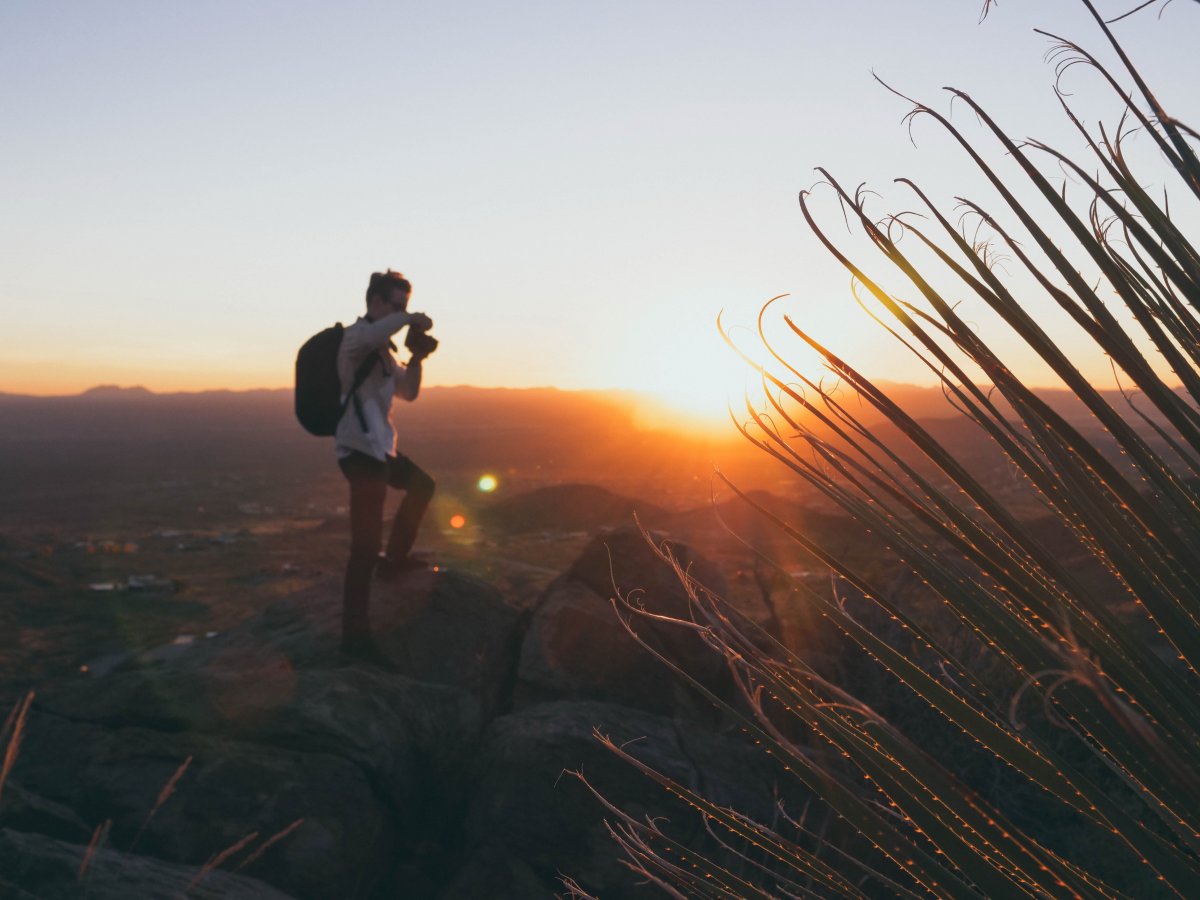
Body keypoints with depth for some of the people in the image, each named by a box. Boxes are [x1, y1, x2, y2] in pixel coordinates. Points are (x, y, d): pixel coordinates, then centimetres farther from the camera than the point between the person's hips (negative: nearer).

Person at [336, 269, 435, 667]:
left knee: (422, 487, 31)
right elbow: (371, 334, -38)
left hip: (380, 448, 10)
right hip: (360, 451, -10)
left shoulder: (382, 349, 19)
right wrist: (410, 319, -24)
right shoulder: (357, 336, -11)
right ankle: (355, 638, -11)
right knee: (366, 545, -13)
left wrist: (417, 356, 6)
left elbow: (409, 393, 20)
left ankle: (393, 560, 39)